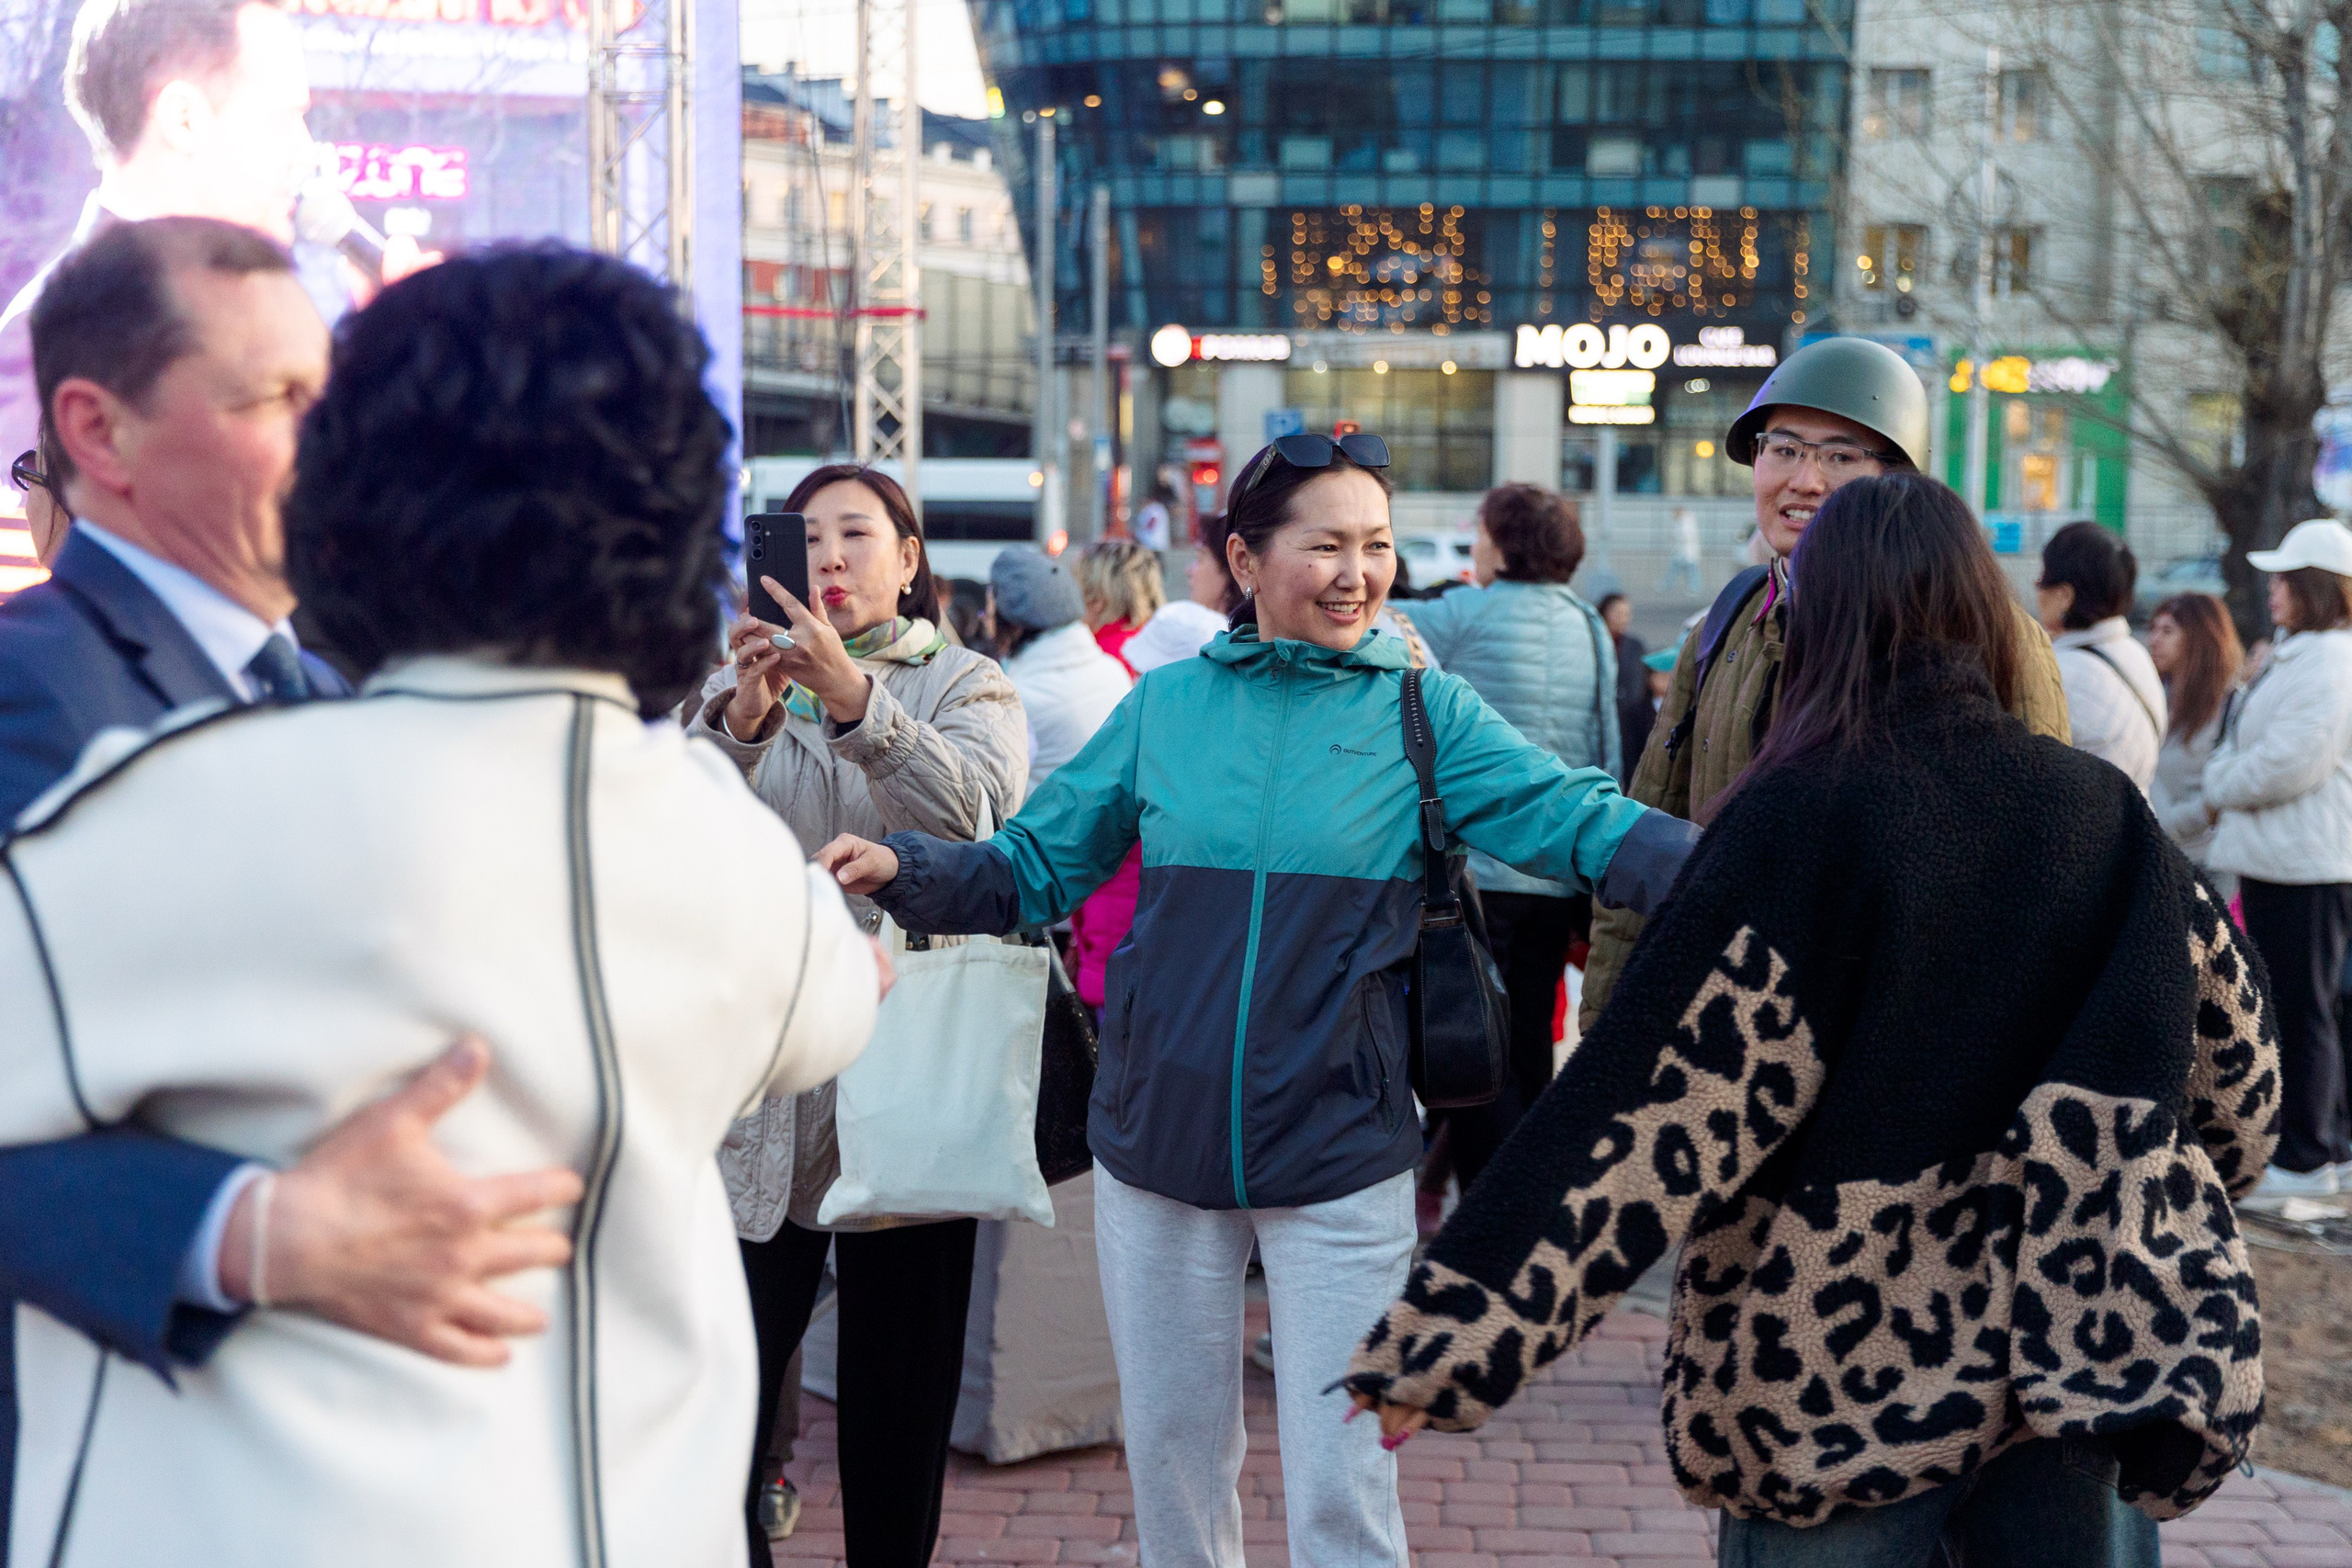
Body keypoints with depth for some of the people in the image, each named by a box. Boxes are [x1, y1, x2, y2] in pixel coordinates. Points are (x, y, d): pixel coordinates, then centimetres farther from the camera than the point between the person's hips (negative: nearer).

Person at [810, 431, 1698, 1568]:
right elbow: (1032, 866, 6)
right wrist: (902, 869, -11)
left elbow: (1579, 821, -13)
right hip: (1161, 1140, 2)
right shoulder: (1167, 704, 3)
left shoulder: (1421, 713, -2)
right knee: (1171, 1455, 15)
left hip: (1339, 1156, -2)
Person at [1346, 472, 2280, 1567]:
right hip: (2095, 1344, 3)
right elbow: (2234, 1051, 9)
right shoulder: (2102, 813, -2)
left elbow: (1653, 1102, -19)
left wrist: (1454, 1333, -17)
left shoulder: (1798, 821, -15)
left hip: (1845, 1375, -3)